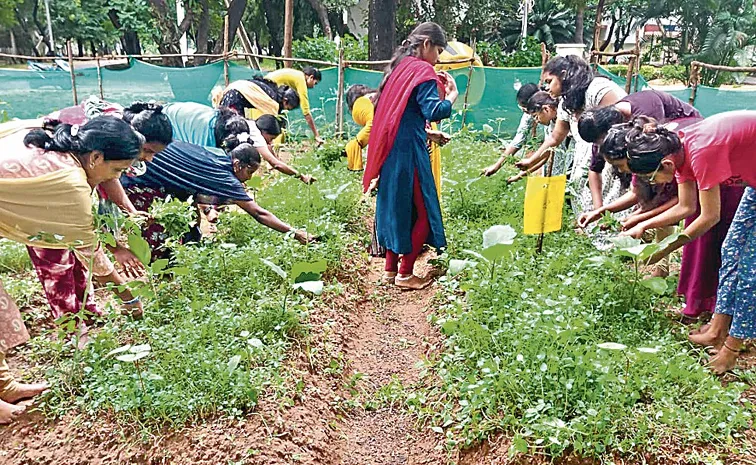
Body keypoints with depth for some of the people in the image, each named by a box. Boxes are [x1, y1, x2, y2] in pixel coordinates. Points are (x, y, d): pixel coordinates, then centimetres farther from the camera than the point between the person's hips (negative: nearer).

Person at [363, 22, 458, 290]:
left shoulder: (399, 67, 17)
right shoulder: (423, 70, -9)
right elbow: (432, 112, -20)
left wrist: (429, 134, 19)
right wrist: (452, 96, -4)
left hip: (390, 151, 9)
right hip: (409, 151, -9)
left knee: (395, 206, 15)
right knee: (421, 210, 2)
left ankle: (390, 269, 21)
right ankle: (405, 274, 6)